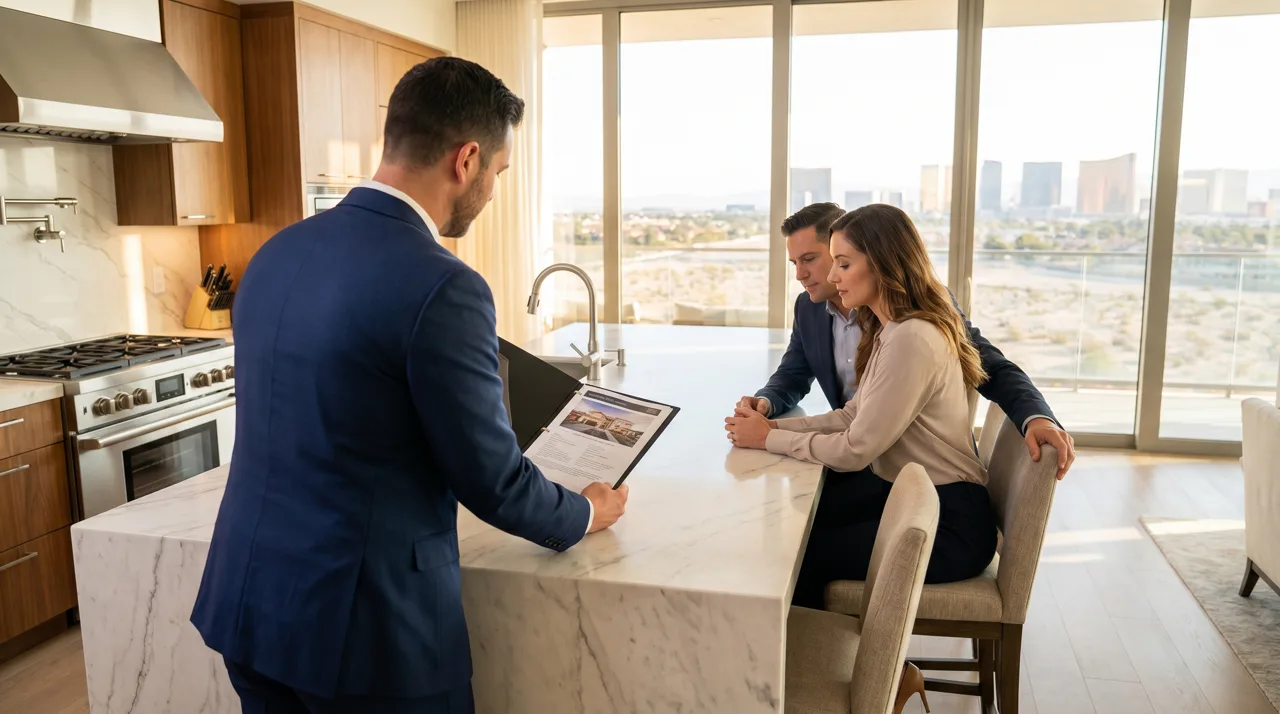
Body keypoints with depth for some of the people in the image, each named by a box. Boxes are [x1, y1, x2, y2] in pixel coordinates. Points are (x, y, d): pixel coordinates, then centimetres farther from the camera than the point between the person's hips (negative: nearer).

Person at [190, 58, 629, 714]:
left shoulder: (277, 252, 2)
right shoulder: (441, 288, -22)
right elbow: (492, 482, -13)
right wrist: (584, 515, 7)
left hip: (245, 601, 7)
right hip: (364, 630, -7)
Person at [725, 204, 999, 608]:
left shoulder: (911, 340, -26)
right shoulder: (889, 329, 7)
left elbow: (855, 450, -23)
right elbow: (854, 416, 8)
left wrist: (769, 439, -11)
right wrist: (773, 424, -5)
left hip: (949, 524, -9)